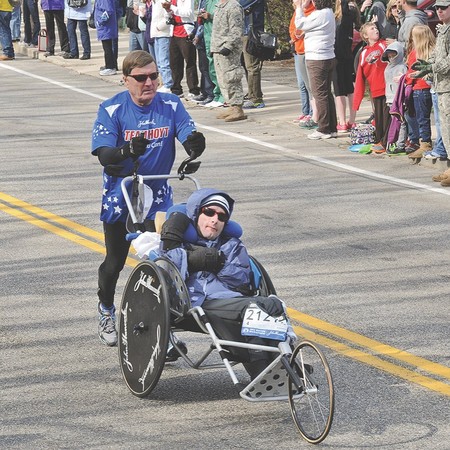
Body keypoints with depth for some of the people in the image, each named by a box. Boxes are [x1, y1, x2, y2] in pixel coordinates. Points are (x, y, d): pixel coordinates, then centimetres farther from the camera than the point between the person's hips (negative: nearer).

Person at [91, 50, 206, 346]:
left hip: (157, 194, 1)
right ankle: (107, 311, 35)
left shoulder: (170, 105, -7)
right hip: (120, 195, -1)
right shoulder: (111, 109, -13)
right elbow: (103, 154, -23)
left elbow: (190, 136, -18)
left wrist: (195, 143, -43)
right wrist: (128, 150, -44)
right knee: (115, 261, 8)